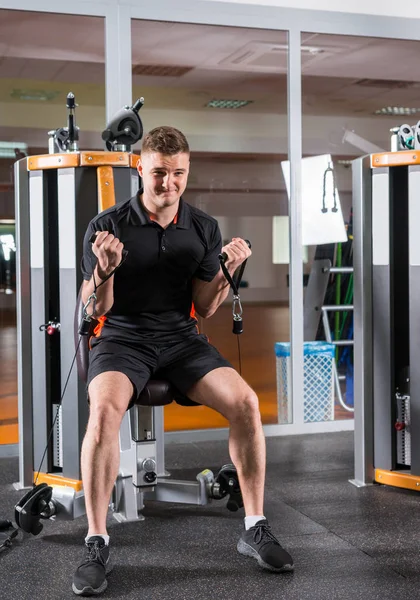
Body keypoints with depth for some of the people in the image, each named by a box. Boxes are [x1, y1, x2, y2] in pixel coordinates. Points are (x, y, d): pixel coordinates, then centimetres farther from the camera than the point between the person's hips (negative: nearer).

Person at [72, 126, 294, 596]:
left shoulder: (203, 228, 6)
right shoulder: (107, 226, -4)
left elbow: (205, 309, 7)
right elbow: (95, 310, -4)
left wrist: (229, 271, -10)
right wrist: (105, 272, -24)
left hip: (181, 338, 3)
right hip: (122, 338, -2)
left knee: (245, 402, -22)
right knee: (105, 409, -35)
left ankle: (254, 529, -8)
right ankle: (96, 544, -22)